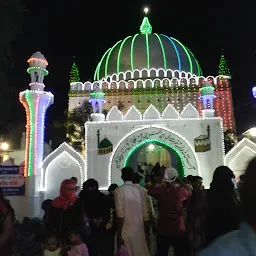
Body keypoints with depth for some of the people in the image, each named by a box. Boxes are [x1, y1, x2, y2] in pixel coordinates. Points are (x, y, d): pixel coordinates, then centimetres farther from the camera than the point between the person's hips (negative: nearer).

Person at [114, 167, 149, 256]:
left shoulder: (119, 191, -11)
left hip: (126, 232, -4)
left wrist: (119, 235, -9)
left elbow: (120, 215, -16)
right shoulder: (139, 190, 2)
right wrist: (146, 229, 16)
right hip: (140, 231, 4)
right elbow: (145, 212, 4)